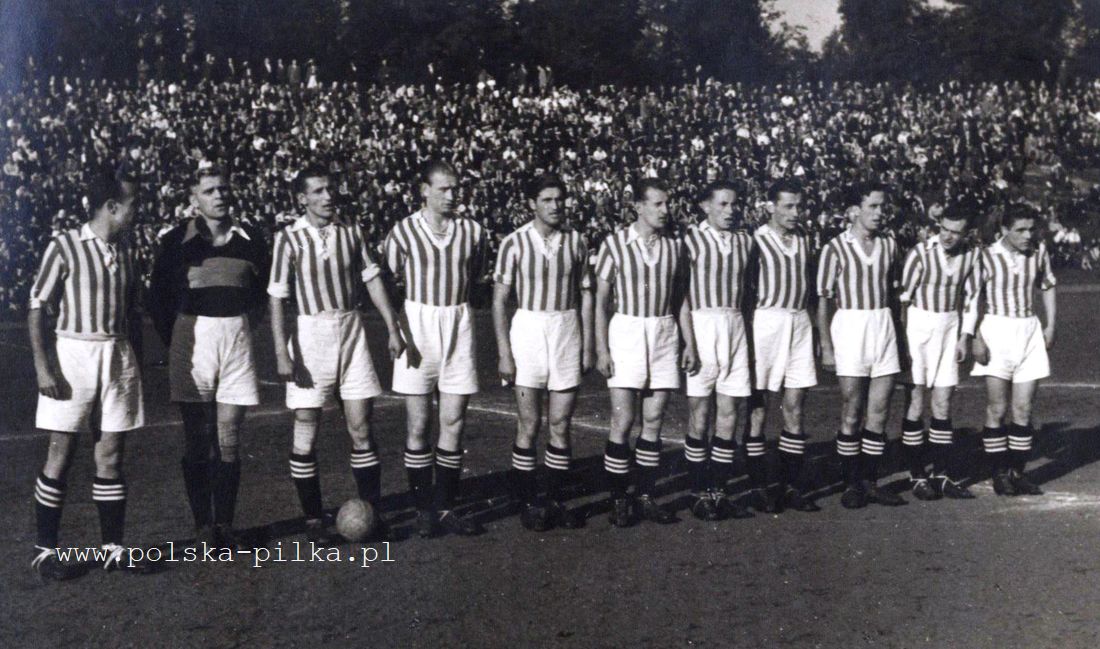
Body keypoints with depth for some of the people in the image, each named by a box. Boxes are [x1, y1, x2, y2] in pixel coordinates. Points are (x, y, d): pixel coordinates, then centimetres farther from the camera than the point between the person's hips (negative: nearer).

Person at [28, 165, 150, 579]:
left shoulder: (126, 251, 8)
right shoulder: (64, 247, -8)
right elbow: (37, 308, -7)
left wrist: (137, 361, 13)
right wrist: (42, 366, -12)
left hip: (119, 357, 5)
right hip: (74, 354, -5)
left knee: (110, 458, 8)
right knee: (60, 457, 1)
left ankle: (113, 548, 15)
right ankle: (45, 551, 11)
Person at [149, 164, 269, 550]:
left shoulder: (250, 240, 4)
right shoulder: (178, 240, -1)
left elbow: (261, 293, 17)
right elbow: (157, 295, 7)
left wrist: (245, 328, 11)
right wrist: (172, 341, 4)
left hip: (236, 339, 1)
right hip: (191, 337, -1)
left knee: (228, 439, 2)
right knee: (198, 441, 2)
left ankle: (225, 525, 11)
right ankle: (203, 526, 9)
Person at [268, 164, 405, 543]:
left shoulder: (351, 233, 5)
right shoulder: (290, 238, -5)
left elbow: (372, 279, 11)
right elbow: (277, 298, -7)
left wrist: (393, 328, 5)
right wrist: (282, 352, -13)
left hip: (351, 333, 3)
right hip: (309, 335, -3)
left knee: (361, 428, 4)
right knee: (306, 433, 2)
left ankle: (372, 512, 14)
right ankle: (313, 519, 12)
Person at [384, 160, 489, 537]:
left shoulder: (472, 232, 3)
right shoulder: (403, 232, -4)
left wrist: (453, 304, 12)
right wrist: (396, 332, 1)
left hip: (458, 325, 2)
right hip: (417, 326, -2)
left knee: (453, 423, 3)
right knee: (418, 425, 2)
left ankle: (446, 507, 12)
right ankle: (423, 508, 11)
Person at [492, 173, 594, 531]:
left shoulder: (576, 242, 4)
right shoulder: (515, 244, -5)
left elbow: (585, 295, 11)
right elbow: (499, 300, -3)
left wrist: (589, 344, 7)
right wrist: (504, 352, -8)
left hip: (567, 332, 3)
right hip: (528, 331, -3)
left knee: (560, 425, 6)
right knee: (529, 426, 1)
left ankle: (556, 500, 16)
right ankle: (528, 502, 10)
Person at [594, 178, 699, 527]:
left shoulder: (674, 246, 7)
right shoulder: (615, 244, -3)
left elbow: (681, 298, 15)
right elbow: (601, 300, -1)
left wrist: (690, 343, 9)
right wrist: (601, 350, -7)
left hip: (664, 334, 4)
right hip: (626, 332, -3)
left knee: (653, 420, 6)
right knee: (623, 422, -5)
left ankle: (646, 496, 14)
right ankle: (618, 500, 3)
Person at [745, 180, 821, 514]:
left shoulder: (804, 239, 12)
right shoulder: (756, 241, -5)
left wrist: (810, 322, 13)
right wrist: (746, 332, -11)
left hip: (800, 323, 5)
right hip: (766, 320, -5)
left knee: (795, 406, 5)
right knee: (757, 406, 1)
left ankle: (791, 486, 11)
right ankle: (758, 487, 7)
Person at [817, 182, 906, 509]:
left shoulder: (889, 244, 8)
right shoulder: (836, 248, -5)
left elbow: (891, 289, 16)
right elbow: (822, 300, -3)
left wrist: (896, 332, 10)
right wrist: (826, 346, -6)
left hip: (884, 326, 4)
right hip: (850, 326, -4)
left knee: (879, 412, 6)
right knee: (852, 413, 1)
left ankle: (871, 482, 14)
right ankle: (852, 484, 9)